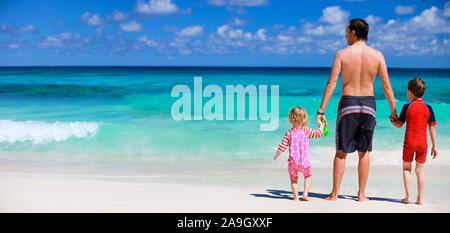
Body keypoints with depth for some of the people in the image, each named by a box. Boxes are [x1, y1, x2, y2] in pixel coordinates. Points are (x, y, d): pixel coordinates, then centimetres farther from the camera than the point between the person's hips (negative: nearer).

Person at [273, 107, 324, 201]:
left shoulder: (289, 132, 3)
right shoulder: (306, 131, -3)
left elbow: (282, 147, 5)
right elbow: (318, 134, 2)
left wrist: (276, 156, 21)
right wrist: (321, 126, 22)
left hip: (293, 162, 1)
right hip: (304, 161, -1)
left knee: (293, 179, 18)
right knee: (308, 176, 21)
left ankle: (296, 196, 8)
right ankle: (305, 194, 7)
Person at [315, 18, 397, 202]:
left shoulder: (342, 54, -6)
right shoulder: (377, 55, 0)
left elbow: (331, 84, -10)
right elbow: (386, 86, -1)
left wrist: (321, 110, -9)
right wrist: (393, 111, 7)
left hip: (347, 105, -2)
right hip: (368, 105, 2)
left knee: (341, 152, 7)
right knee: (364, 152, 11)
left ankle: (335, 193, 10)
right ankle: (361, 194, 14)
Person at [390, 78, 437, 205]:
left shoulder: (407, 107, -4)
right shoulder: (428, 108, 3)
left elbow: (399, 125, 3)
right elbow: (432, 128, 4)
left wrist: (392, 121, 26)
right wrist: (434, 146, 8)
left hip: (409, 142, -2)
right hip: (423, 142, 2)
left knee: (406, 168, 10)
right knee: (420, 169, 8)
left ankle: (408, 196, 6)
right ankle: (420, 198, 7)